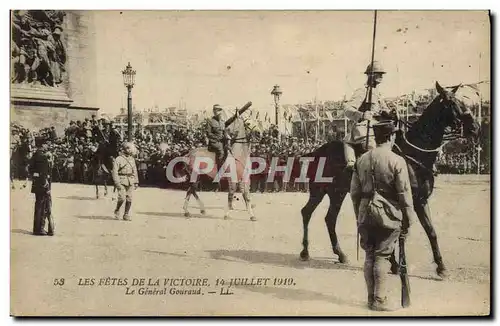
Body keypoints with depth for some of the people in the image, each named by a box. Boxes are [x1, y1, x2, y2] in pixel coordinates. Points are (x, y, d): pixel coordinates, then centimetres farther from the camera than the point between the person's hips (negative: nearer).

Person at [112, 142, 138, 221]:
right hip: (122, 182, -5)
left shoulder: (132, 159, 14)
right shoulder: (118, 159, -5)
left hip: (130, 182, 5)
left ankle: (126, 215, 10)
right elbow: (114, 172, -9)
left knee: (129, 199, 1)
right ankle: (117, 211, 11)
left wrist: (136, 182, 14)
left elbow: (135, 171, 20)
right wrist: (117, 183, -16)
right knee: (122, 198, -14)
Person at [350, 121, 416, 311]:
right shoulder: (397, 161, -11)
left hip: (365, 217, 5)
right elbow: (405, 195, -11)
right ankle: (379, 300, 8)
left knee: (369, 256, 13)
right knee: (381, 256, 2)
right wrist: (407, 222, -3)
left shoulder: (361, 160, 5)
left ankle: (371, 297, 22)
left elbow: (354, 192, 10)